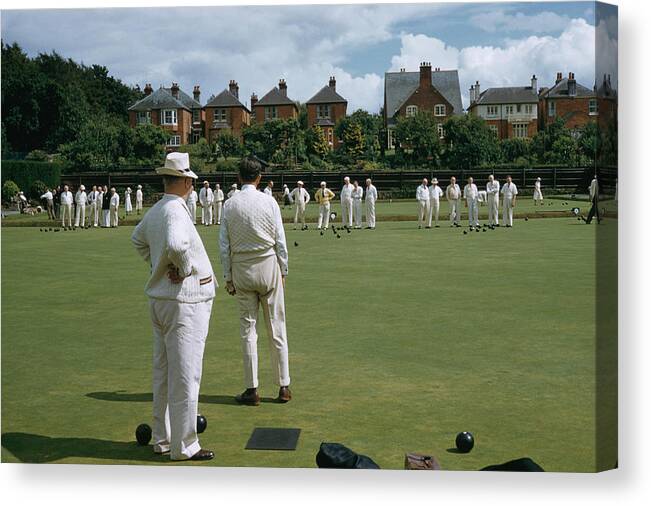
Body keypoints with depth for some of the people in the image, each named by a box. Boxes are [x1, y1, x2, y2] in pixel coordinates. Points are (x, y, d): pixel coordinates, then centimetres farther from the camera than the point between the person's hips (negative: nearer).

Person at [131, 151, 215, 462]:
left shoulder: (155, 211, 9)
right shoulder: (175, 210, -18)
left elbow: (137, 240, 28)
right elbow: (176, 244, -37)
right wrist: (185, 268, -17)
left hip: (159, 300, 9)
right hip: (184, 301, -9)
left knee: (163, 373, 16)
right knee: (185, 375, -1)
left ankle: (162, 438, 28)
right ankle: (184, 446, 7)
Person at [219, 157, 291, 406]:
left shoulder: (230, 205, -1)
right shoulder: (269, 201, -4)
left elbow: (224, 245, 0)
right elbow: (280, 241, -2)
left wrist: (228, 277, 7)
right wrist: (282, 271, 7)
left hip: (241, 269, 1)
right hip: (269, 266, -1)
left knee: (248, 329, 6)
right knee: (276, 328, 5)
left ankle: (251, 389, 8)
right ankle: (283, 387, 10)